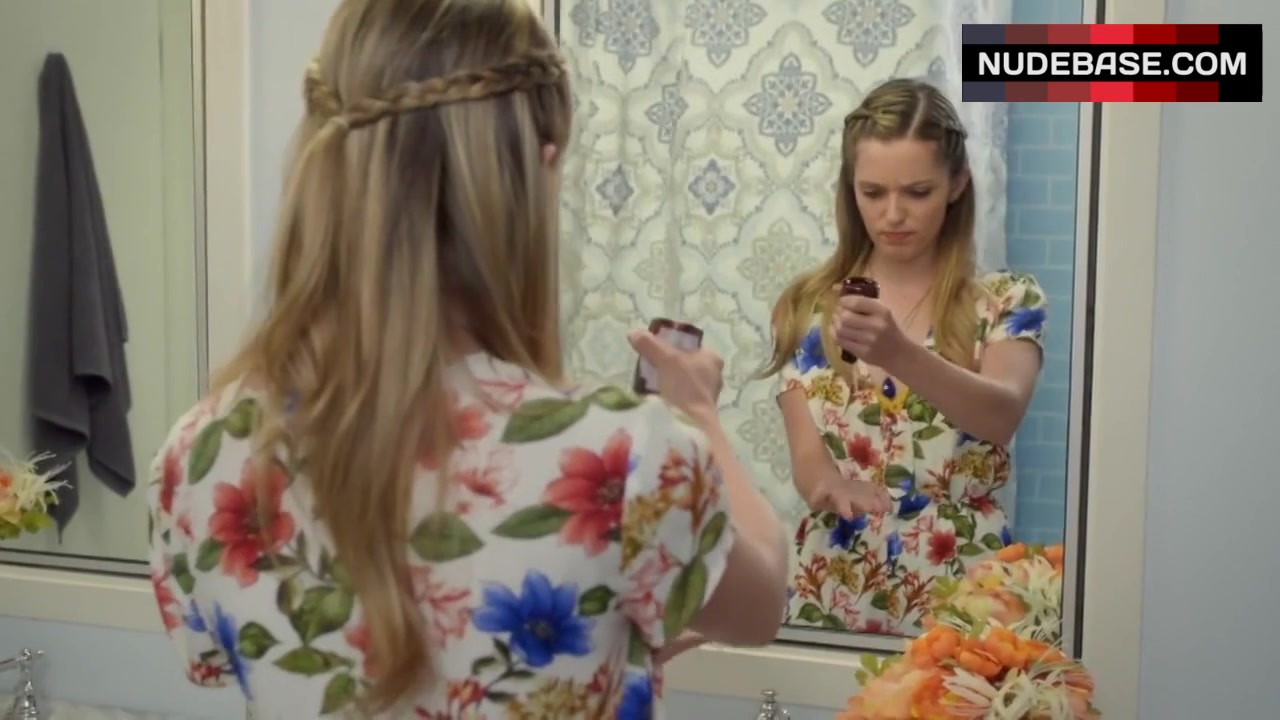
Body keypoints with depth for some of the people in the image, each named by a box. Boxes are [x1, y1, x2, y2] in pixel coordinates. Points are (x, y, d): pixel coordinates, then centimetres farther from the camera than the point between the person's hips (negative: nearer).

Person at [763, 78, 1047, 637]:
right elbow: (806, 455, -4)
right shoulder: (808, 306, 4)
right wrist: (829, 482, -26)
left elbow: (1002, 417, -17)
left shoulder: (1006, 301, 1)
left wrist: (901, 354, -33)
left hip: (958, 593, 0)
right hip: (831, 593, 1)